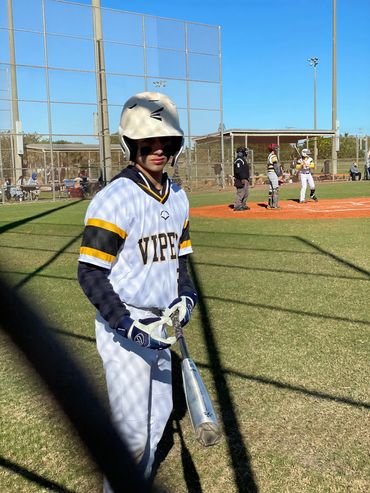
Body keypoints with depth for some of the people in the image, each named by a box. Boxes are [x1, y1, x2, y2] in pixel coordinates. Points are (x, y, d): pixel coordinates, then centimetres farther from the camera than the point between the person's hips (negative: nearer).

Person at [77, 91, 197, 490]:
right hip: (123, 328, -7)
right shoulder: (116, 198, -18)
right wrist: (129, 327, -24)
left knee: (157, 415, 21)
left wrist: (185, 297, -3)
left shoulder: (178, 197, 6)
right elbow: (90, 274, -19)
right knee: (133, 431, 1)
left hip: (158, 326, 8)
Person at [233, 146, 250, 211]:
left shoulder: (243, 160, 20)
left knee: (246, 193, 14)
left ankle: (243, 205, 21)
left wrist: (247, 179, 20)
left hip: (245, 179, 11)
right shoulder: (238, 160, -13)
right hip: (241, 180, -11)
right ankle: (237, 206, -6)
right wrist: (242, 179, -26)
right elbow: (238, 171, -22)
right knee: (240, 193, -10)